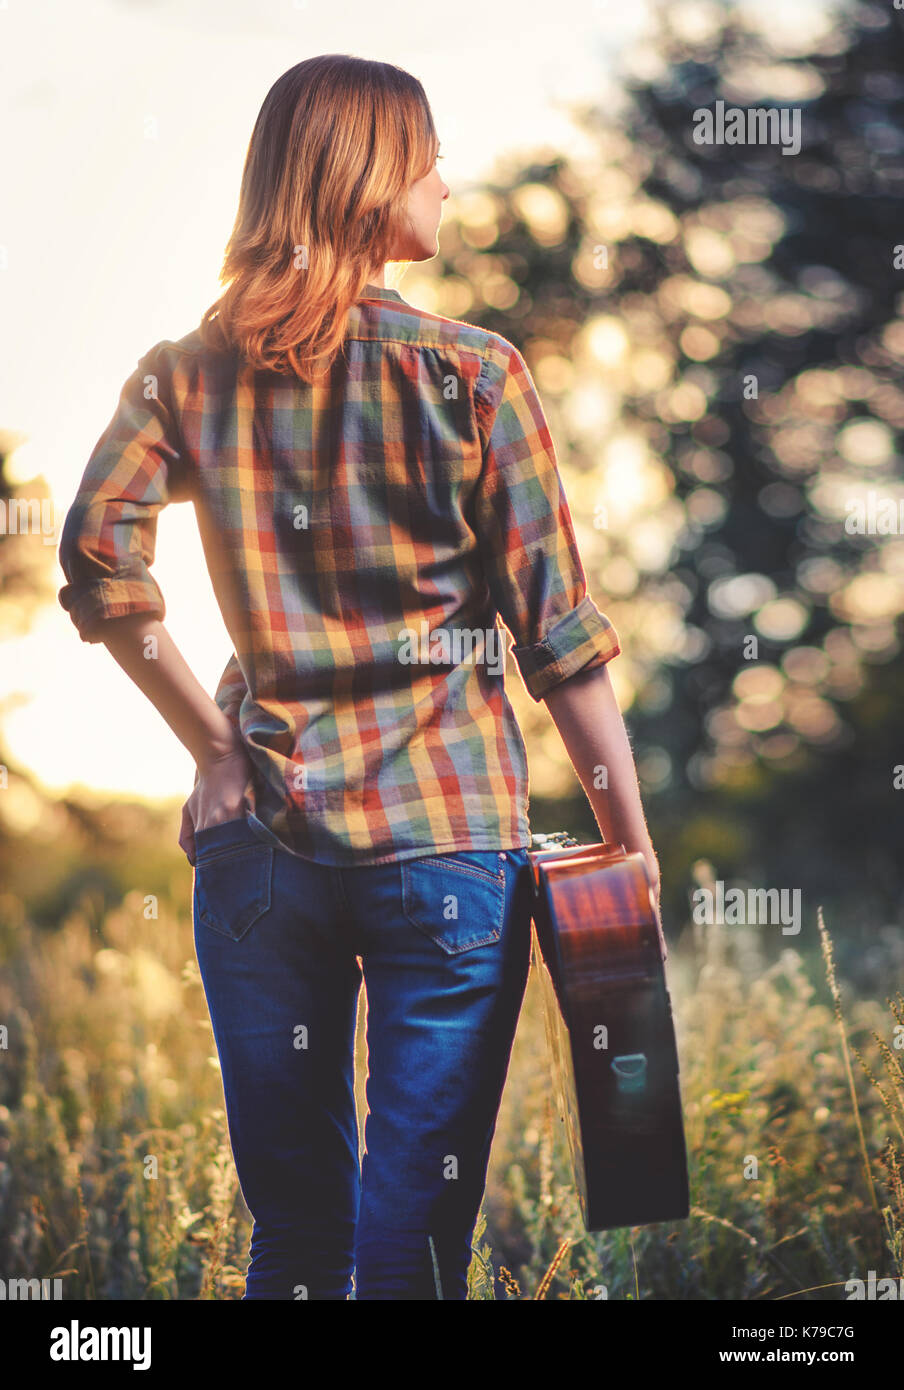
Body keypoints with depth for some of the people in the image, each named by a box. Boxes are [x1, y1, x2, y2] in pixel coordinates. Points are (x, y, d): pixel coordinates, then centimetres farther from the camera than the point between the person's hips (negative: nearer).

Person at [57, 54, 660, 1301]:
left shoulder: (190, 376, 5)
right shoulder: (470, 372, -4)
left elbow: (98, 558, -7)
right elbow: (557, 625, -5)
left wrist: (213, 745, 0)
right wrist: (633, 844, 0)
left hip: (261, 828, 4)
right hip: (446, 830, -3)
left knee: (293, 1229, 14)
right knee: (415, 1237, 3)